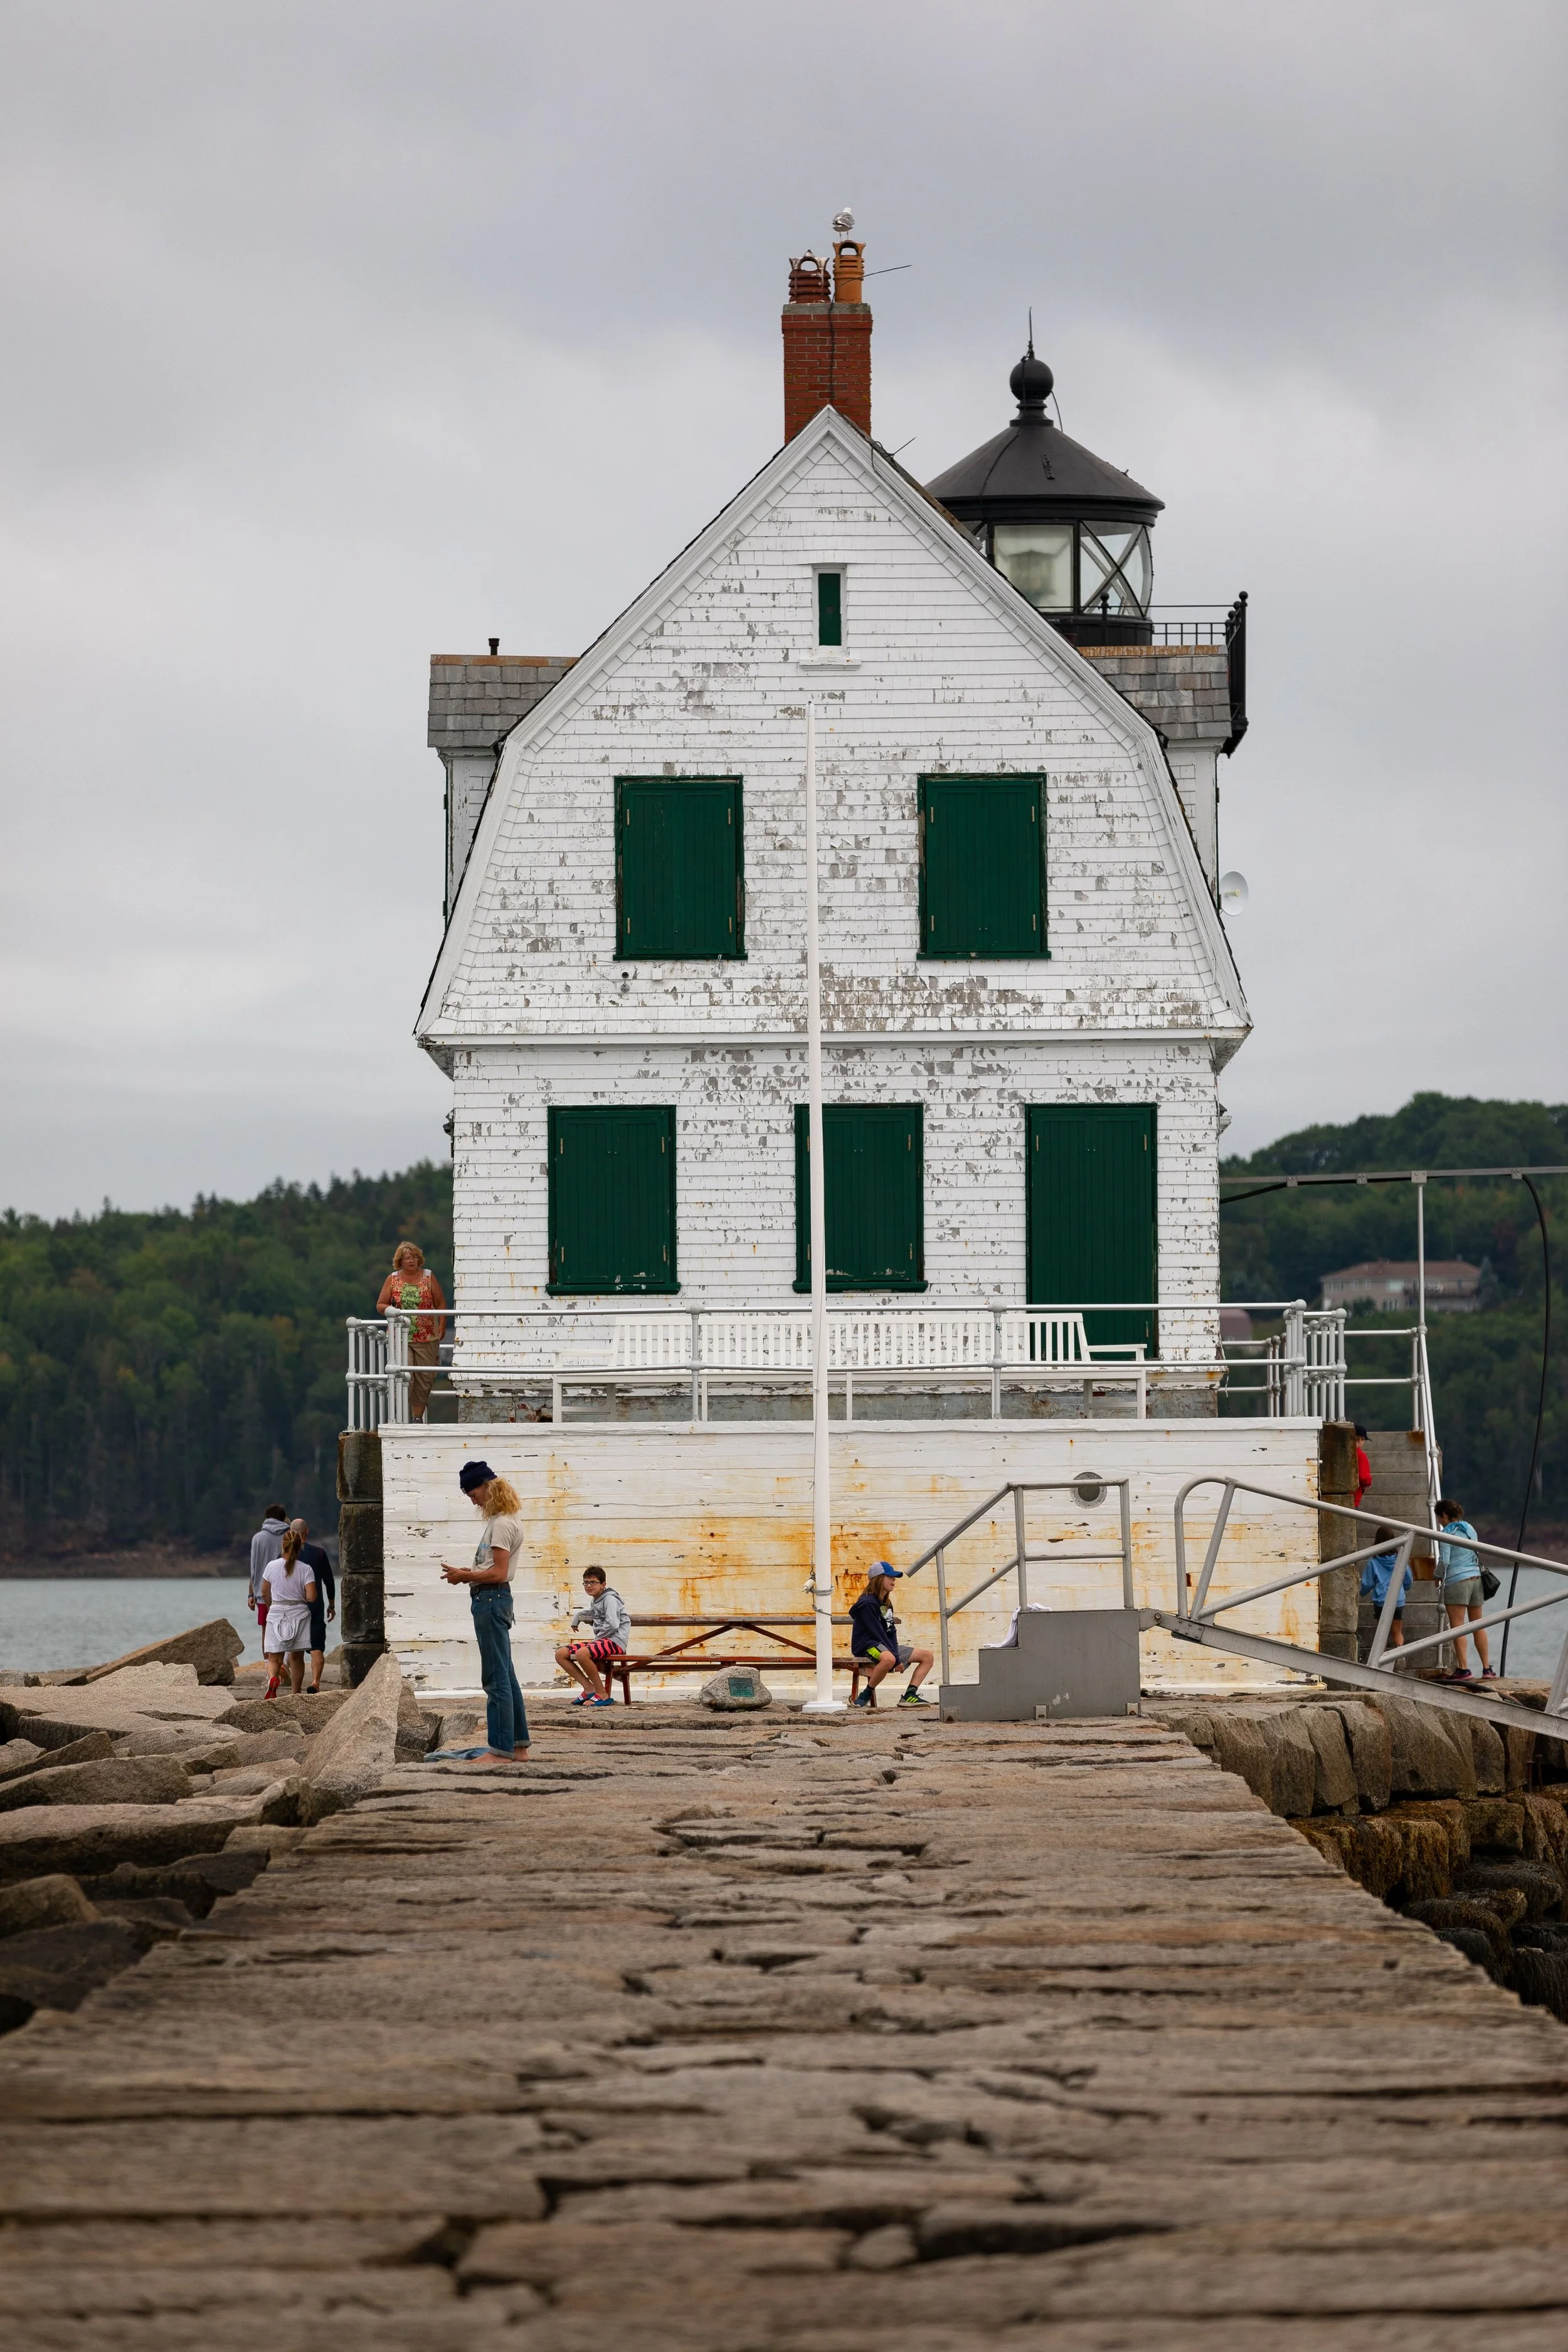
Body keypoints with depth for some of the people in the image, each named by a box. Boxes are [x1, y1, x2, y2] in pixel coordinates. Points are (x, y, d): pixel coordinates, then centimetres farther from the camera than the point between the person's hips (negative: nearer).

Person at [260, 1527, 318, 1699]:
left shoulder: (272, 1566, -4)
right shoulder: (305, 1569, -8)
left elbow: (265, 1590, 10)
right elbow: (311, 1597, -13)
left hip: (276, 1614, 0)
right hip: (299, 1614, 0)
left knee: (275, 1658, 0)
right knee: (297, 1658, 13)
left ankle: (274, 1679, -32)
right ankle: (296, 1695, 18)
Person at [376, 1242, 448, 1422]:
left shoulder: (428, 1277, 5)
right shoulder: (393, 1279, 4)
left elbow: (441, 1303, 9)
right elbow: (380, 1305, 8)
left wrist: (442, 1326, -3)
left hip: (427, 1338, 2)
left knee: (425, 1380, 4)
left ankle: (418, 1417, 15)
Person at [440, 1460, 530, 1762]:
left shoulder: (501, 1524, -14)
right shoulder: (502, 1520, 18)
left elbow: (498, 1573, -19)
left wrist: (464, 1576, -10)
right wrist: (468, 1574, 9)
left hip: (491, 1599, -11)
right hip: (492, 1600, 11)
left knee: (497, 1678, -9)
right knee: (505, 1677, 14)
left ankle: (502, 1749, -9)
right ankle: (519, 1746, 18)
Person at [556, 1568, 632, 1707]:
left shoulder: (610, 1599, -7)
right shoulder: (594, 1602, 20)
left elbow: (612, 1625, -21)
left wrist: (596, 1639, -12)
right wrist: (577, 1616, 29)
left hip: (615, 1641, -10)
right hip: (601, 1641, 10)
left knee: (582, 1654, -36)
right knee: (560, 1655, 1)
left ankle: (603, 1694, -23)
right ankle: (589, 1688, -4)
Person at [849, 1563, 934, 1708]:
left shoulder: (886, 1604, 17)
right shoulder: (868, 1604, -13)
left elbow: (891, 1631, 11)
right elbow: (877, 1632, -17)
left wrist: (897, 1654, -7)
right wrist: (896, 1657, -17)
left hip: (887, 1647, 10)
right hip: (867, 1646, -10)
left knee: (927, 1656, 6)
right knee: (889, 1659, -44)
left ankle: (909, 1696, -5)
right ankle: (866, 1695, -29)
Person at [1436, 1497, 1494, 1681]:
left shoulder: (1447, 1533, -7)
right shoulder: (1470, 1529, 13)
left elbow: (1444, 1561, -12)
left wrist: (1438, 1576, 5)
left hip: (1456, 1582, -7)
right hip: (1476, 1579, 7)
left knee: (1457, 1626, -4)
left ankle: (1464, 1669, -11)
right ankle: (1487, 1668, 13)